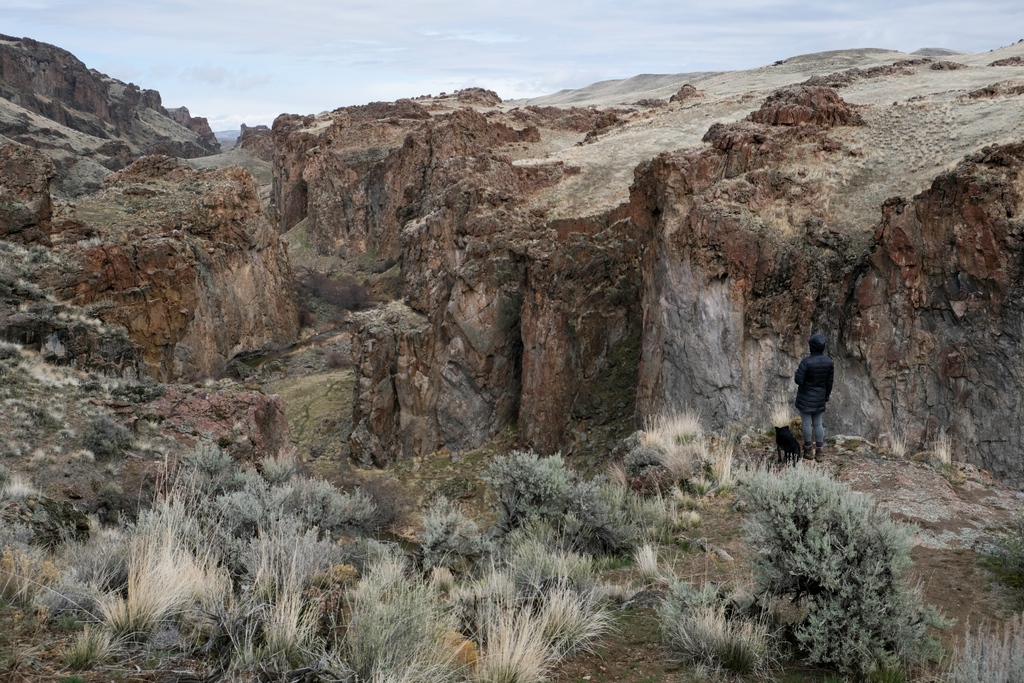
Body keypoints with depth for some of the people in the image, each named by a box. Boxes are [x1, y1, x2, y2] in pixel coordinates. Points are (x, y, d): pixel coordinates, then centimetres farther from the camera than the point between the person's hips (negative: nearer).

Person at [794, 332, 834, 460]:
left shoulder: (806, 361, -23)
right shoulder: (829, 361, -6)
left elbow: (799, 380, -21)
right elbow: (829, 382, 3)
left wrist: (795, 377, 2)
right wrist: (827, 395, 17)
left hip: (805, 398, -5)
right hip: (820, 398, 5)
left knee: (807, 423, 5)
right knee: (818, 423, 13)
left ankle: (807, 450, 14)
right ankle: (818, 451, 17)